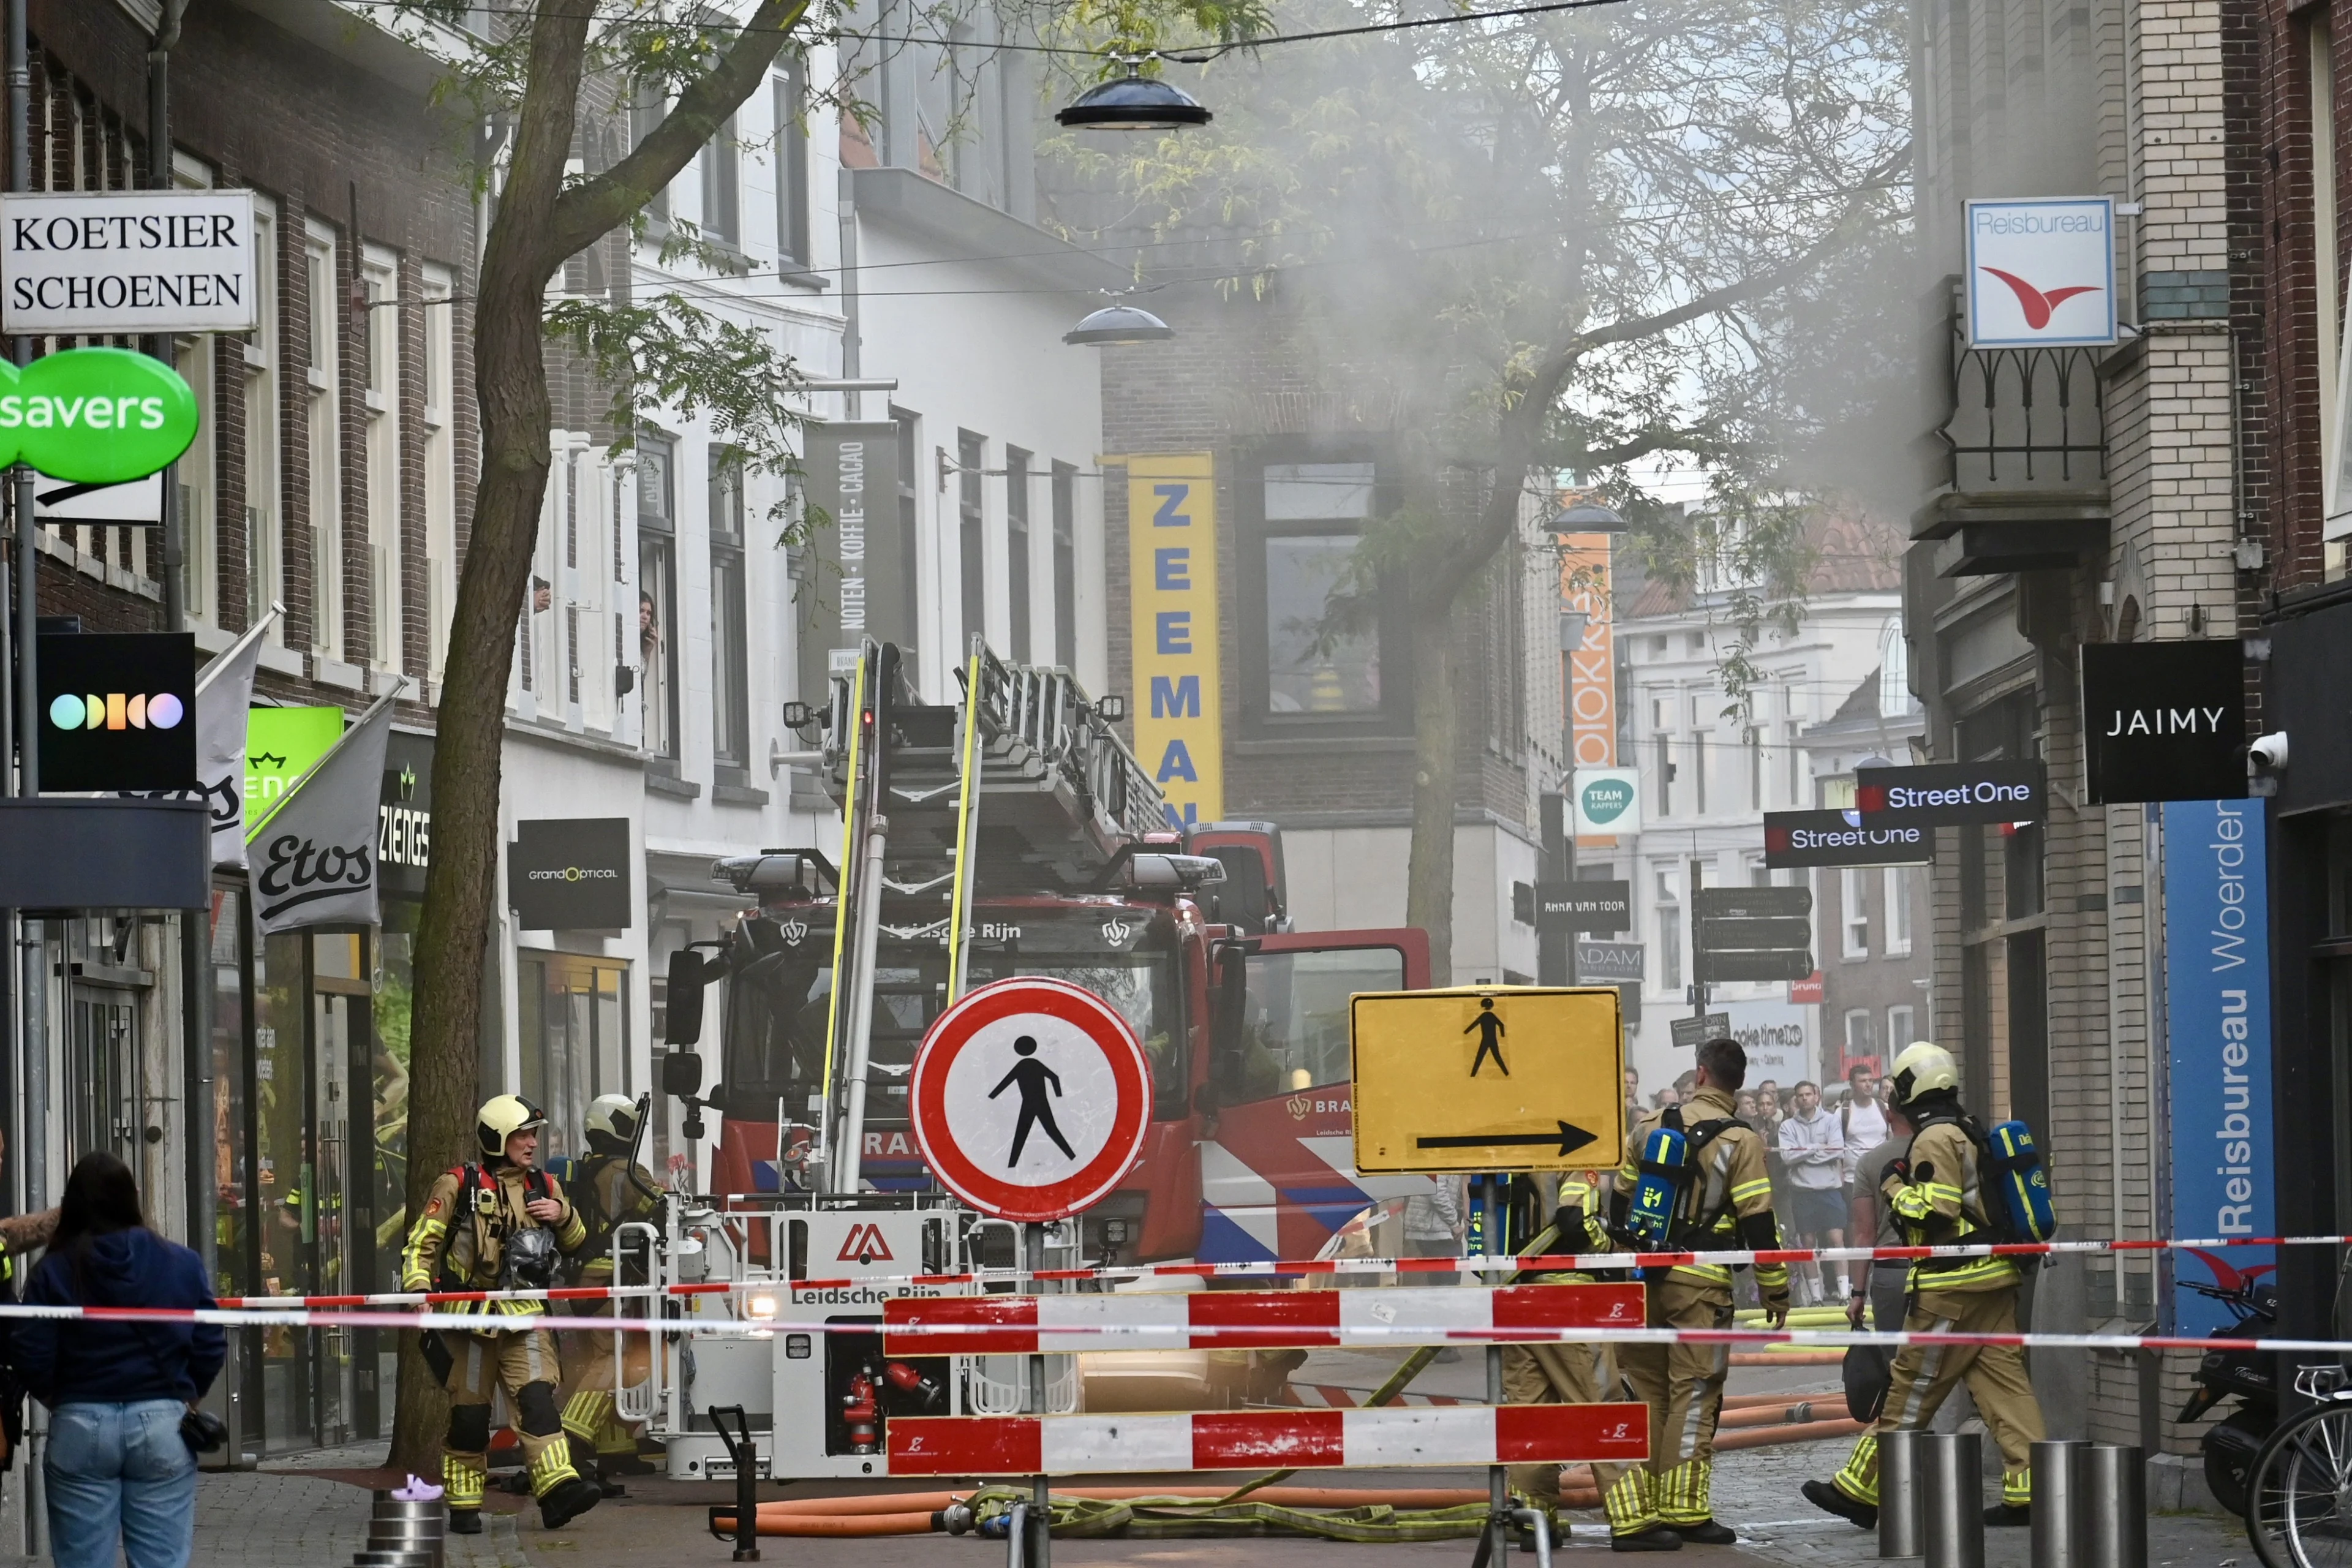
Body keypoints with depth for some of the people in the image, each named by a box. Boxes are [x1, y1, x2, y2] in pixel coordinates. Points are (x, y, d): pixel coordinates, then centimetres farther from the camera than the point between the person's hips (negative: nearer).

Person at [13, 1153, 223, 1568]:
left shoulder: (54, 1271, -3)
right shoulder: (182, 1264, 1)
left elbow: (32, 1359, -7)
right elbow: (210, 1348, 0)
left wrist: (59, 1402, 12)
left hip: (80, 1428, -1)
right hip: (162, 1425, 1)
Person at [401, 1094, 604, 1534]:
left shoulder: (542, 1187, 13)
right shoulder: (458, 1186, 1)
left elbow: (576, 1243, 21)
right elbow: (421, 1243, 1)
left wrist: (563, 1216, -1)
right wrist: (418, 1286, -15)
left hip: (524, 1317, 2)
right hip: (470, 1315, -2)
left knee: (537, 1397, -15)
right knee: (468, 1414, 2)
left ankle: (558, 1488, -27)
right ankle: (463, 1506, 12)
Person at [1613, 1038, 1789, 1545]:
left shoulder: (1650, 1128, 9)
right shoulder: (1740, 1142, -5)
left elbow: (1620, 1203, 17)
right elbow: (1758, 1222, -8)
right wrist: (1775, 1290, 0)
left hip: (1643, 1276, 4)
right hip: (1700, 1283, -4)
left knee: (1645, 1391, 11)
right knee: (1693, 1393, -1)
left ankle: (1637, 1510, 11)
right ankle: (1685, 1509, -4)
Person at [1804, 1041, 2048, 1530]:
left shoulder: (1934, 1140, -12)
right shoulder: (1969, 1133, 17)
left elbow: (1934, 1213, -19)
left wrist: (1896, 1186, -7)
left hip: (1952, 1287, -9)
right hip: (1994, 1277, 9)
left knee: (1910, 1387, -3)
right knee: (2003, 1381, 4)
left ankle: (1862, 1491, 3)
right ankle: (2027, 1491, -2)